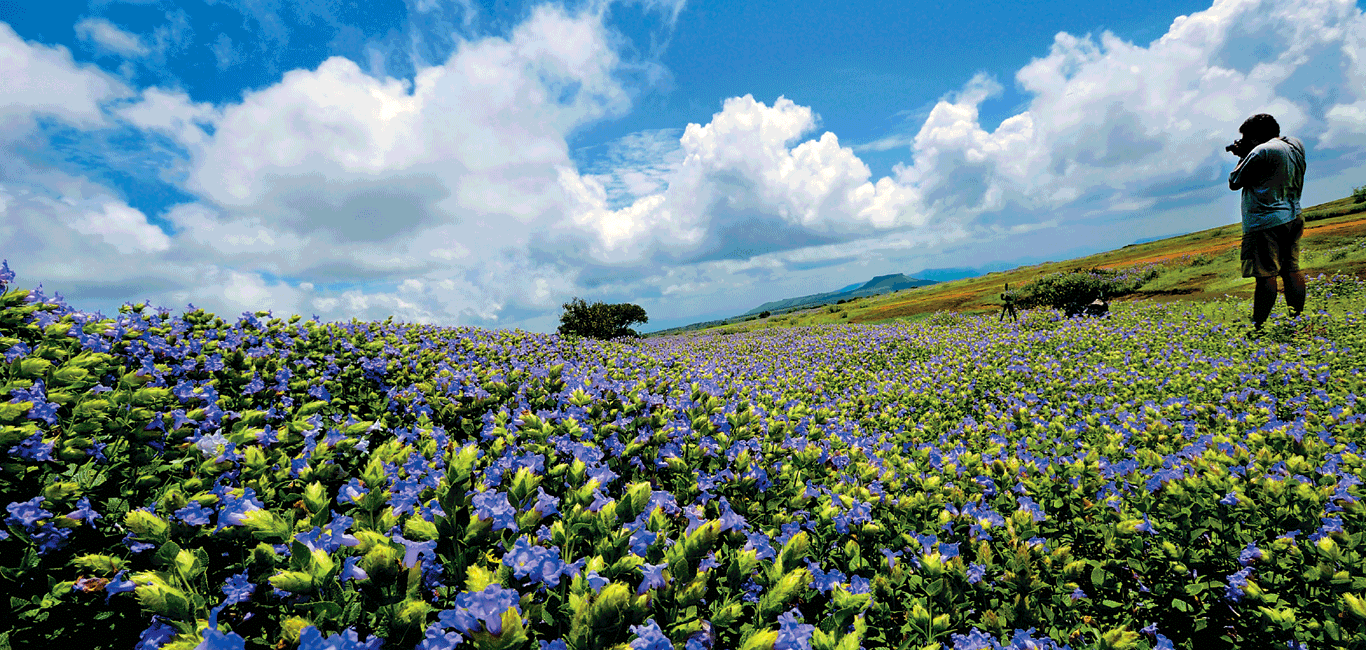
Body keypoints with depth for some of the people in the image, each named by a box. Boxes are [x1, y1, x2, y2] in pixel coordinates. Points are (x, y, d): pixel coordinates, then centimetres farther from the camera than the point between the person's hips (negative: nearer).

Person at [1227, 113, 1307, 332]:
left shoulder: (1262, 152, -14)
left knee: (1265, 276, -8)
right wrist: (1247, 155, 15)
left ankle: (1258, 327, -5)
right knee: (1291, 270, 12)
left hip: (1266, 222, -9)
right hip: (1292, 217, 9)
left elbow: (1234, 183, -7)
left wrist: (1244, 157, 6)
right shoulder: (1297, 145, 12)